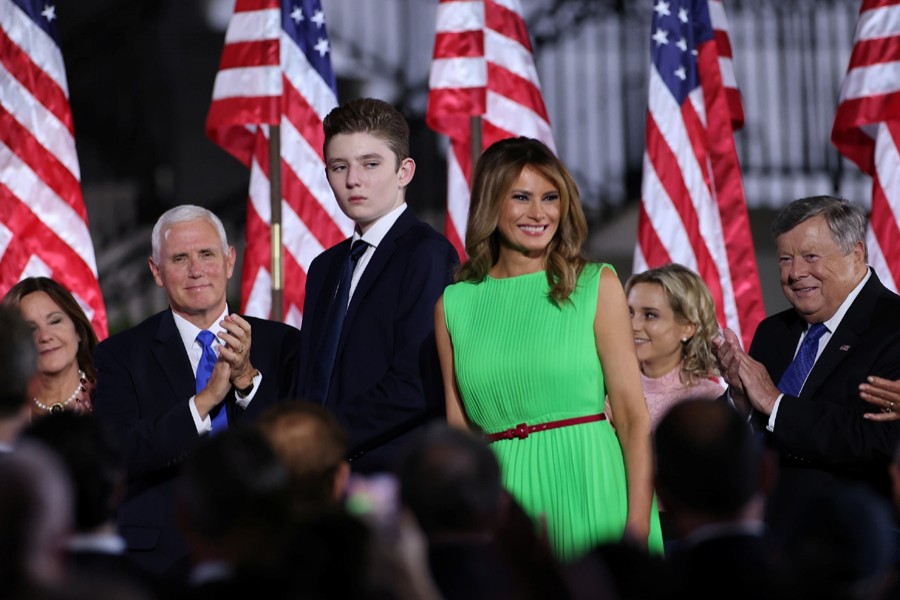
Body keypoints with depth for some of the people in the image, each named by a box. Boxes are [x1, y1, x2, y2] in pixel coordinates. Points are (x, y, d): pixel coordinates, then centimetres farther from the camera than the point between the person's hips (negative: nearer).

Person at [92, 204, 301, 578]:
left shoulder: (281, 345, 5)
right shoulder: (120, 356, 1)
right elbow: (118, 458, -12)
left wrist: (248, 379, -17)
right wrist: (205, 400, -20)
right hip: (160, 559, -1)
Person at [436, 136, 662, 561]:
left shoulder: (596, 286, 1)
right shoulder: (455, 304, 8)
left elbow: (633, 415, -4)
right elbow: (458, 430, 11)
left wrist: (638, 526, -13)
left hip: (588, 487, -2)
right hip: (503, 492, 2)